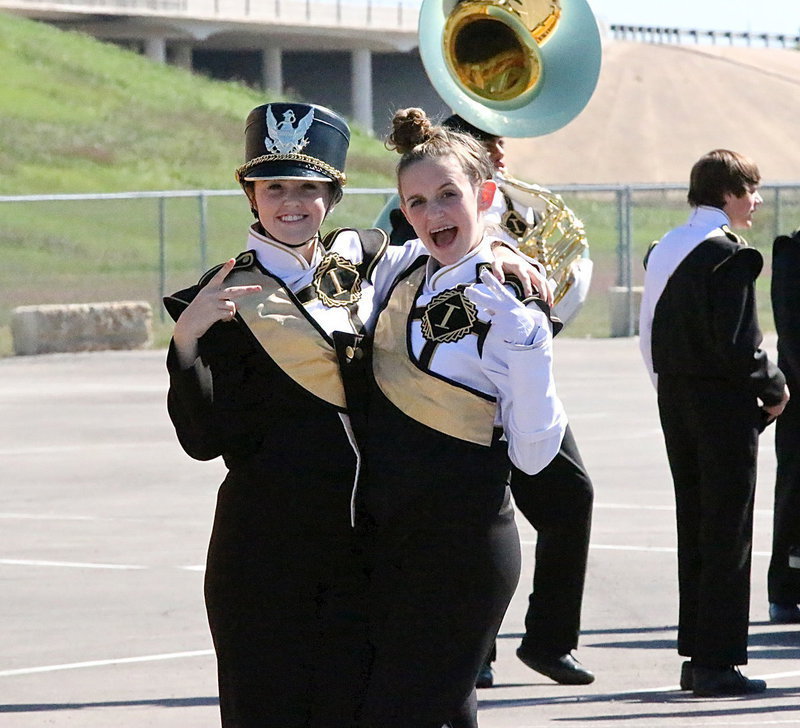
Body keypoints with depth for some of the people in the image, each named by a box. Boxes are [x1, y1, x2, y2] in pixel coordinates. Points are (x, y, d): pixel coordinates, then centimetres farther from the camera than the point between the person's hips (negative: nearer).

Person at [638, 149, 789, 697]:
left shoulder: (664, 250, 10)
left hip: (675, 399, 8)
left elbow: (653, 335, 11)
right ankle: (717, 663, -4)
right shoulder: (729, 255, -16)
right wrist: (774, 387, -5)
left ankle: (696, 657, 17)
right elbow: (739, 343, -20)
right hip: (723, 403, -8)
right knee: (728, 532, -3)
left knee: (695, 528, 14)